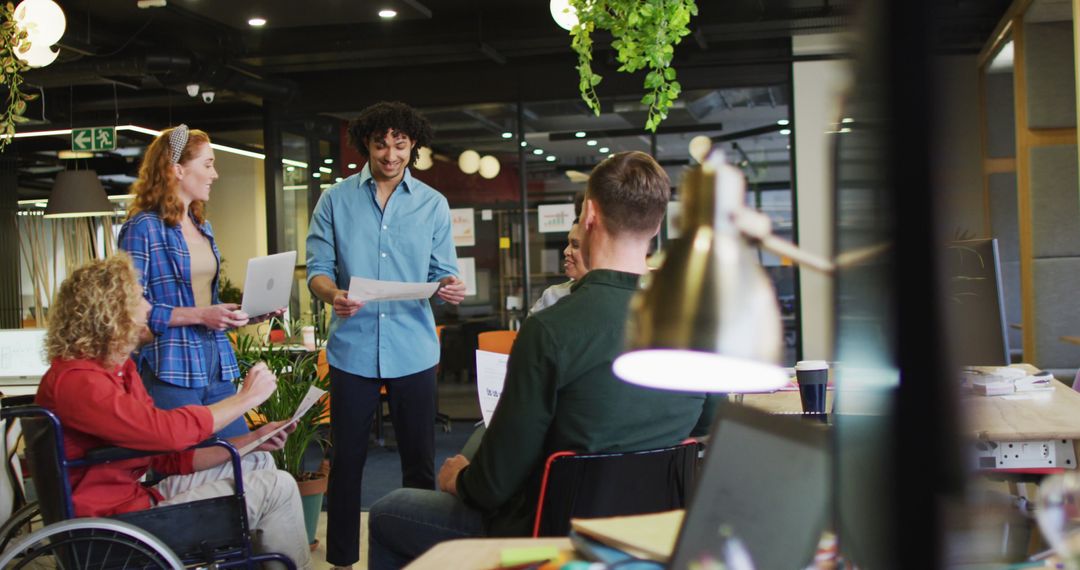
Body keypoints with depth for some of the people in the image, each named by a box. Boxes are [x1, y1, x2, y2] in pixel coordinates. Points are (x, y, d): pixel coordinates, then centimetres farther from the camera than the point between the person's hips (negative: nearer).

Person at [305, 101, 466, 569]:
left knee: (419, 460, 6)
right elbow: (317, 267, 1)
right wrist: (332, 294, -21)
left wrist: (450, 288, -19)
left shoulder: (433, 205, 6)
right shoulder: (336, 201, 4)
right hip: (353, 348, 0)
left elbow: (442, 272, 4)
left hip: (413, 349, 1)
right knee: (346, 459, 6)